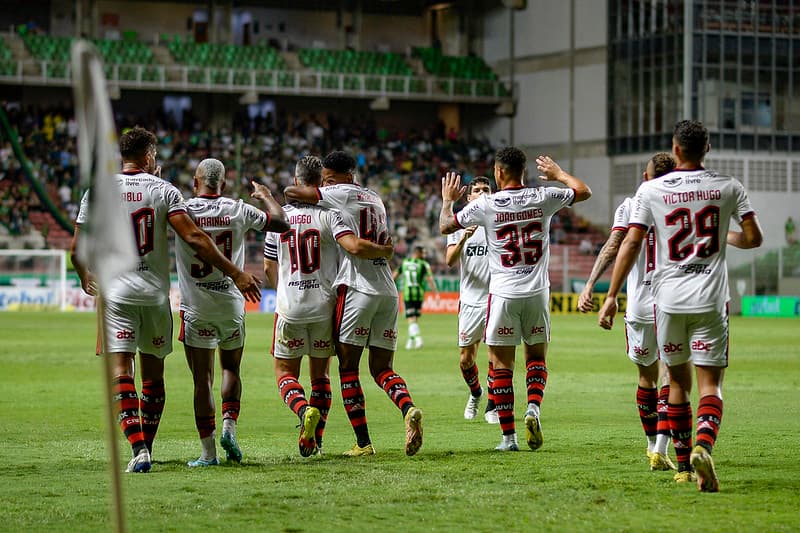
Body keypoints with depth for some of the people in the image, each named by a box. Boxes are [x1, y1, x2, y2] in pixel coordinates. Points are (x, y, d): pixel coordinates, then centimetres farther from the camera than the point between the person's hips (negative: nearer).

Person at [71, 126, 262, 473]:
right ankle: (146, 447, 20)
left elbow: (78, 249, 5)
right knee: (153, 373, 14)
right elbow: (194, 238, -12)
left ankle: (138, 449, -19)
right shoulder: (163, 191, -2)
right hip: (155, 293, 1)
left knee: (121, 371, -6)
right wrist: (235, 273, -8)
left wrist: (84, 277, 27)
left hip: (115, 292, -1)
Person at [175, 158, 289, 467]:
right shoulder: (239, 211, -2)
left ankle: (208, 451, 0)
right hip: (231, 305, 2)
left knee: (202, 379, 1)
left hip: (196, 307, -2)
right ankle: (229, 426, 0)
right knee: (231, 368, 20)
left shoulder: (183, 210, -8)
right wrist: (266, 196, 25)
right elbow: (281, 223, 7)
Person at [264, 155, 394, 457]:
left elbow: (269, 267, 13)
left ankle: (304, 411, -19)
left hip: (290, 307, 0)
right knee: (320, 373, 15)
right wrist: (385, 250, -4)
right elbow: (355, 247, -23)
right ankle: (315, 439, 10)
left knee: (285, 372, 10)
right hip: (324, 306, 0)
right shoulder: (329, 213, -8)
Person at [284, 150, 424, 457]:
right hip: (388, 291, 7)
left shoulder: (345, 194, -2)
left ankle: (363, 442, -4)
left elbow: (292, 193, -7)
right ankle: (409, 409, -18)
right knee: (382, 368, 11)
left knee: (348, 368, 1)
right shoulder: (375, 200, 21)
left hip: (358, 288, -7)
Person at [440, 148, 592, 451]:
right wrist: (558, 174, 28)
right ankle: (533, 407, -9)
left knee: (501, 364, 4)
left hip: (503, 294, -2)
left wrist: (447, 200, 24)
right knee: (537, 356, 17)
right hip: (537, 292, 2)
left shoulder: (485, 205, -8)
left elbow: (445, 227, 5)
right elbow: (584, 192, 12)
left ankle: (508, 436, 1)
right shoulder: (542, 198, -3)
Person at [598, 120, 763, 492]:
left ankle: (684, 465, 20)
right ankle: (703, 447, -29)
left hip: (668, 299, 1)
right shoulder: (728, 188, 1)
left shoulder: (651, 190, -2)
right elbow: (754, 238, 4)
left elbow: (631, 243, -5)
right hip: (710, 300, -1)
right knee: (710, 383, -2)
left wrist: (611, 296, -1)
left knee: (678, 381, 15)